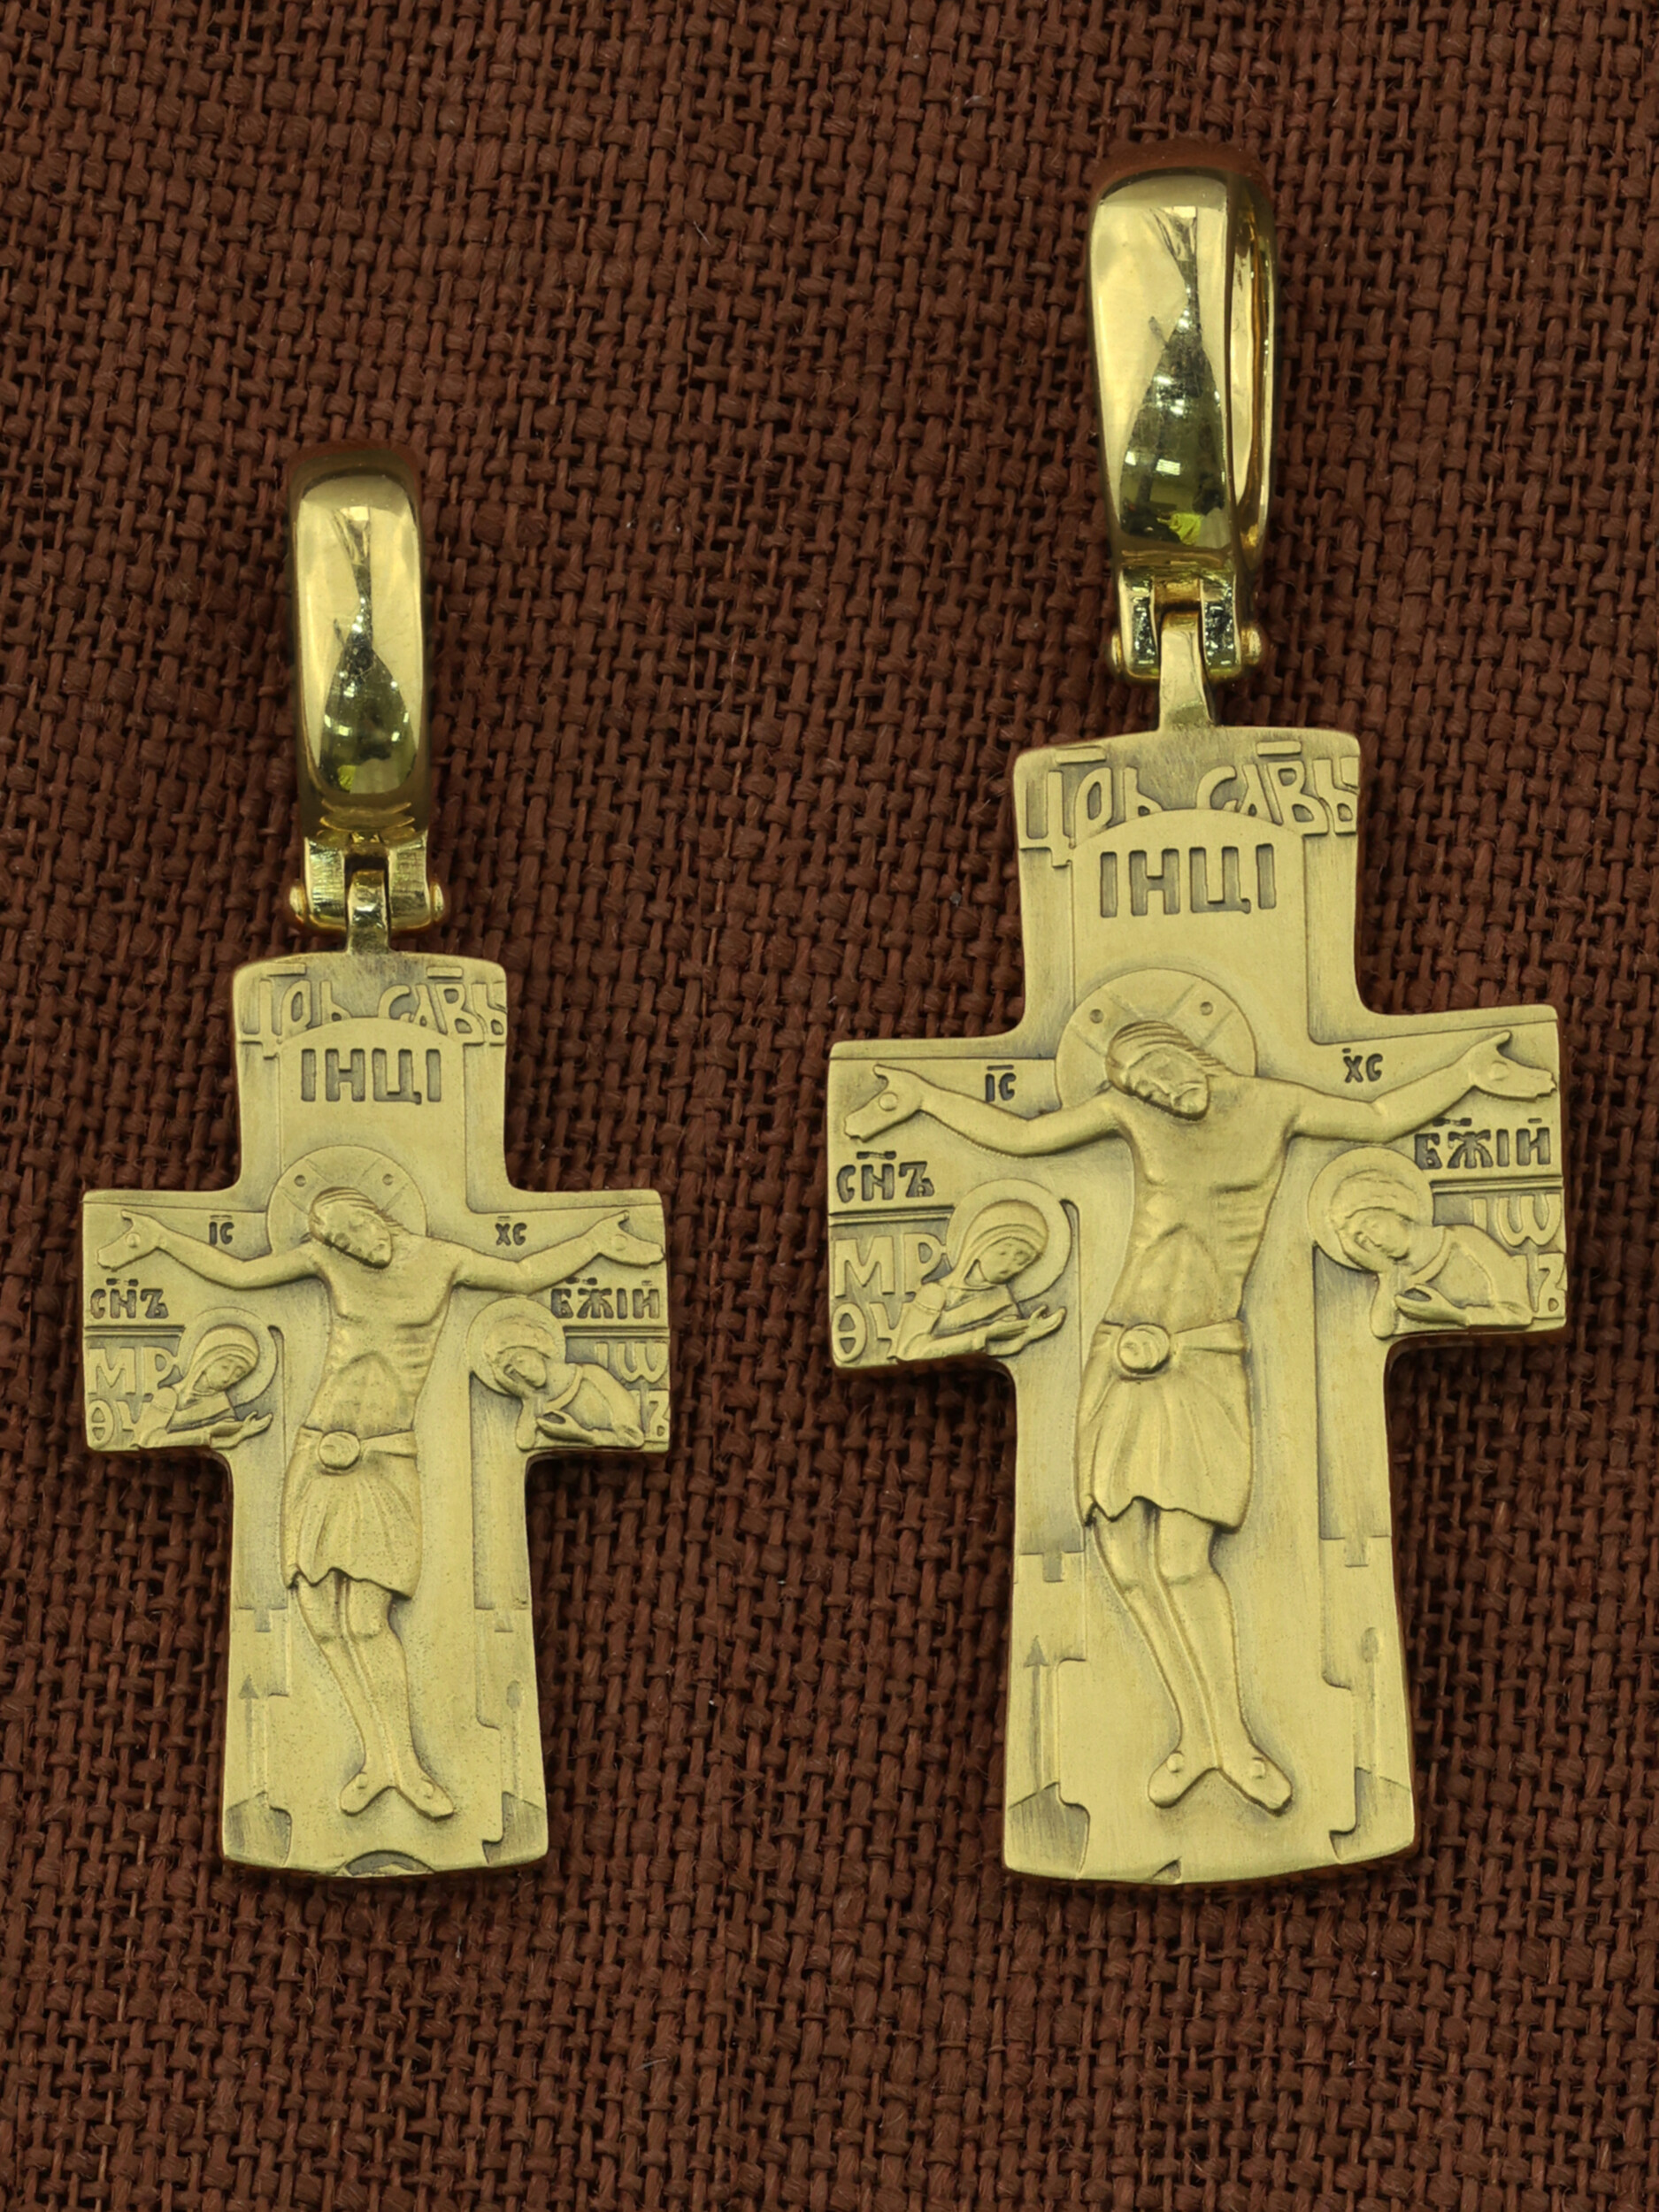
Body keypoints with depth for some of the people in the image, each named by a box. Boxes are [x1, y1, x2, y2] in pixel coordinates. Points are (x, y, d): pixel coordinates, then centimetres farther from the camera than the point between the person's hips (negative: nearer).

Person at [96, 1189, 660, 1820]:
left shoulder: (440, 1260, 1)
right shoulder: (325, 1257, 4)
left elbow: (527, 1274, 10)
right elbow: (238, 1273, 8)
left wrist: (599, 1239, 6)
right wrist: (158, 1238, 5)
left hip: (383, 1466, -3)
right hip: (318, 1460, 3)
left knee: (365, 1621, -13)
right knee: (321, 1617, -2)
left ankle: (405, 1764, -2)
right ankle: (376, 1756, 10)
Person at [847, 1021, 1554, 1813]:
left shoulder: (1270, 1103, 3)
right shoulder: (1128, 1109, 6)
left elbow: (1382, 1118, 13)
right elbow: (1018, 1135, 12)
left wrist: (1466, 1071, 6)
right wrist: (923, 1095, 12)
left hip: (1203, 1363, -3)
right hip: (1122, 1362, 3)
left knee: (1182, 1561, -13)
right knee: (1124, 1556, -2)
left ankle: (1233, 1740, 1)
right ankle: (1194, 1733, 12)